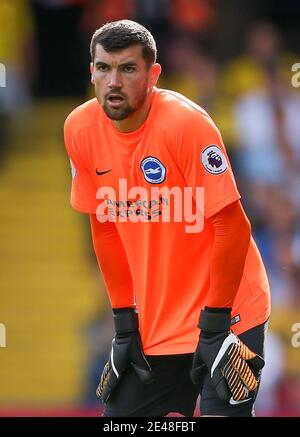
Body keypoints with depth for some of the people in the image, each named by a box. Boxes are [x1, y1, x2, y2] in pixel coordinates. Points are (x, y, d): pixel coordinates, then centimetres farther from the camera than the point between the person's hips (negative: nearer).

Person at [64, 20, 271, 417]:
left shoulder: (186, 123, -21)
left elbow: (233, 227, -19)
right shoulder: (80, 129, -4)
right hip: (152, 323, 5)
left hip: (226, 314, -5)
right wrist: (124, 321, 7)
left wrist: (215, 325, -16)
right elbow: (104, 226, 7)